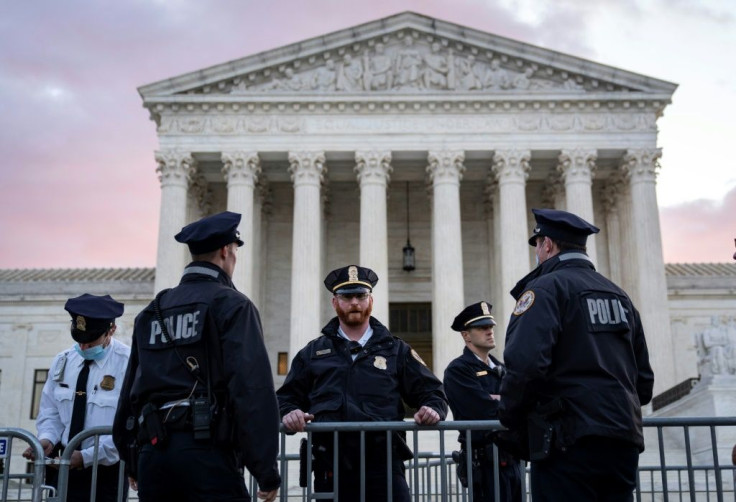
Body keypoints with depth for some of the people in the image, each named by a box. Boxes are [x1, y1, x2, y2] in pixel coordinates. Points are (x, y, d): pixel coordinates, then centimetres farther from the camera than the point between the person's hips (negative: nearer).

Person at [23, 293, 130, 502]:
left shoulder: (129, 364, -13)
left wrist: (86, 456, -22)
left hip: (106, 472, -4)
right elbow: (50, 413, 12)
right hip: (63, 470, 5)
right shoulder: (62, 362, 6)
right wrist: (47, 439, -10)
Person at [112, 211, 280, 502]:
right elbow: (252, 388, -12)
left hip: (152, 448, 7)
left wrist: (133, 461, 24)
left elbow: (130, 388, 17)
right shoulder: (232, 304, -2)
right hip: (205, 448, -6)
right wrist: (266, 469, -10)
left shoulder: (152, 312, 18)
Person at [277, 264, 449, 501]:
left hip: (383, 465, -1)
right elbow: (286, 397, 15)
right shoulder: (313, 353, 16)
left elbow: (431, 391, 12)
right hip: (330, 469, 1)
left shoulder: (396, 350, 14)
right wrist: (289, 413, -8)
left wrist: (432, 409, -11)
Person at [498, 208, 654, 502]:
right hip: (624, 439, 8)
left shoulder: (546, 287, -5)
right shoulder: (619, 296, 18)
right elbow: (644, 378, 19)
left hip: (571, 441, -7)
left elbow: (525, 364, -19)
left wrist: (509, 416, -3)